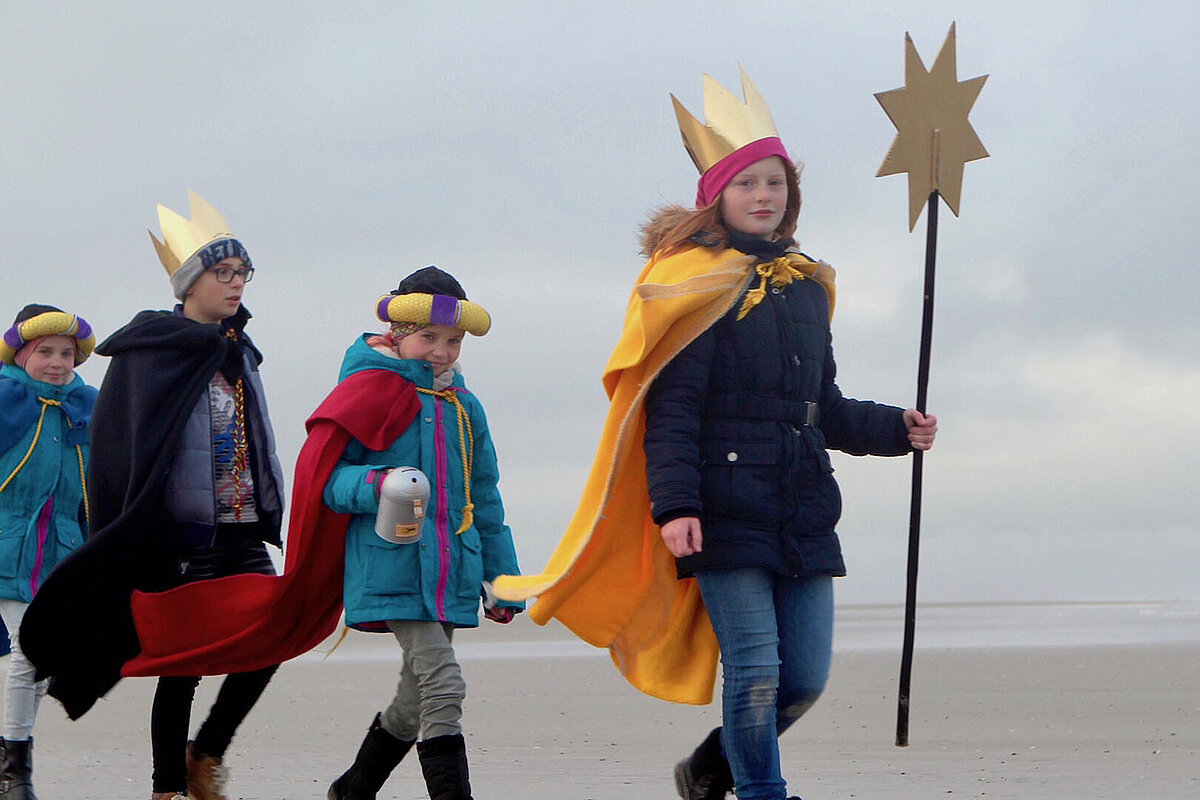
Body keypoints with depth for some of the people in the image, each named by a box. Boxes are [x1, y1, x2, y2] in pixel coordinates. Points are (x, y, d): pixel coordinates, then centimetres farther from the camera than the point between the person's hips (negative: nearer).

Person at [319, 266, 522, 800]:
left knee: (416, 698, 14)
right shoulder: (371, 391, -3)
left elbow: (484, 499, 23)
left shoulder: (463, 407, 17)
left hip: (449, 571, 7)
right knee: (443, 686, -18)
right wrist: (374, 486, -25)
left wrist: (501, 579, 22)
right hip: (393, 568, -7)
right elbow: (327, 476, -5)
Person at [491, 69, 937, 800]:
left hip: (803, 511, 6)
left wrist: (894, 428, 11)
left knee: (805, 677, 6)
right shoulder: (693, 284, -4)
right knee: (755, 667, -10)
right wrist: (674, 504, -19)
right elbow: (670, 408, -10)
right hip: (727, 510, -6)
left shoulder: (806, 285, 16)